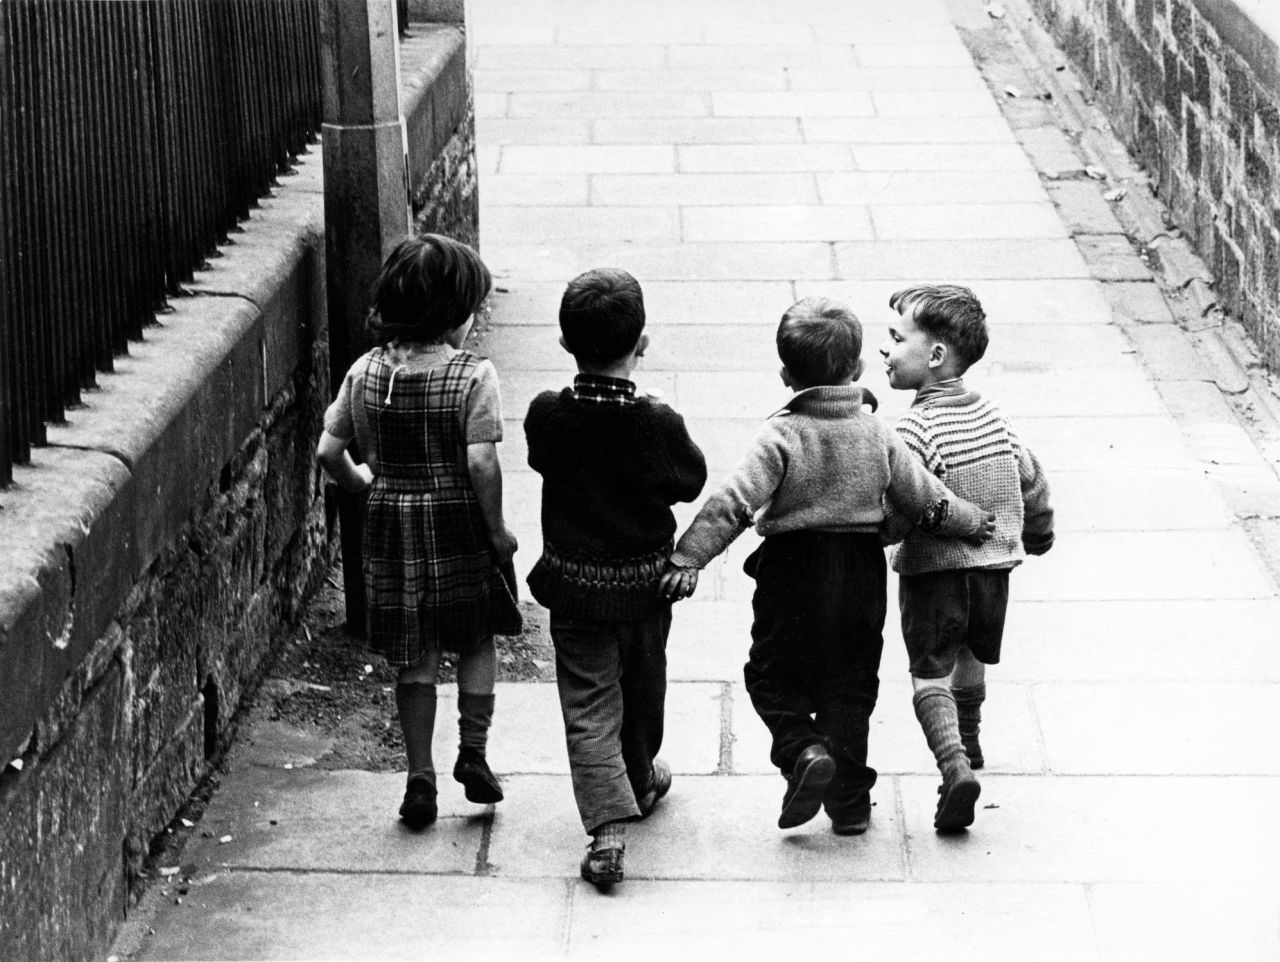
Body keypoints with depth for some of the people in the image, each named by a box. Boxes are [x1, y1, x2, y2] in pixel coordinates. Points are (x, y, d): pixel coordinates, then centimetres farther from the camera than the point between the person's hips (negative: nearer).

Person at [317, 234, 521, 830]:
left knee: (414, 657, 12)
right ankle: (472, 752, 12)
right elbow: (481, 462, -21)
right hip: (457, 522, -3)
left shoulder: (366, 372, -2)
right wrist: (498, 530, -9)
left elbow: (329, 451, 0)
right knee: (477, 641, 19)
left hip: (392, 528, 3)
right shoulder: (472, 375, -15)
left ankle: (420, 777, 13)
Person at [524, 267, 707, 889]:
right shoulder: (659, 425, -17)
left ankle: (607, 826, -13)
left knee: (588, 709, 2)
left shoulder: (546, 417, -14)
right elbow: (692, 482, -1)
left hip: (574, 587, 0)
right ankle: (640, 781, 47)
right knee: (643, 692, 24)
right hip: (646, 580, 0)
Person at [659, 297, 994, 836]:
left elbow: (733, 503, -20)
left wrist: (688, 557, -18)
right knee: (851, 686, 13)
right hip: (861, 575, 4)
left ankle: (804, 751, -11)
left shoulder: (781, 436, -12)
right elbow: (922, 497, 8)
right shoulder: (877, 434, 0)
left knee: (772, 676, 13)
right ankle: (849, 801, 15)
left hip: (793, 574, -4)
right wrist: (970, 521, 25)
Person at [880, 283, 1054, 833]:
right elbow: (1031, 481, 15)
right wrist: (1037, 535, 33)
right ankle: (967, 743, 47)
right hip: (994, 563, 7)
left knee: (930, 673, -2)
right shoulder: (991, 416, 3)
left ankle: (955, 764, -21)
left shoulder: (918, 428, -20)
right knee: (971, 660, 27)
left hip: (934, 568, -7)